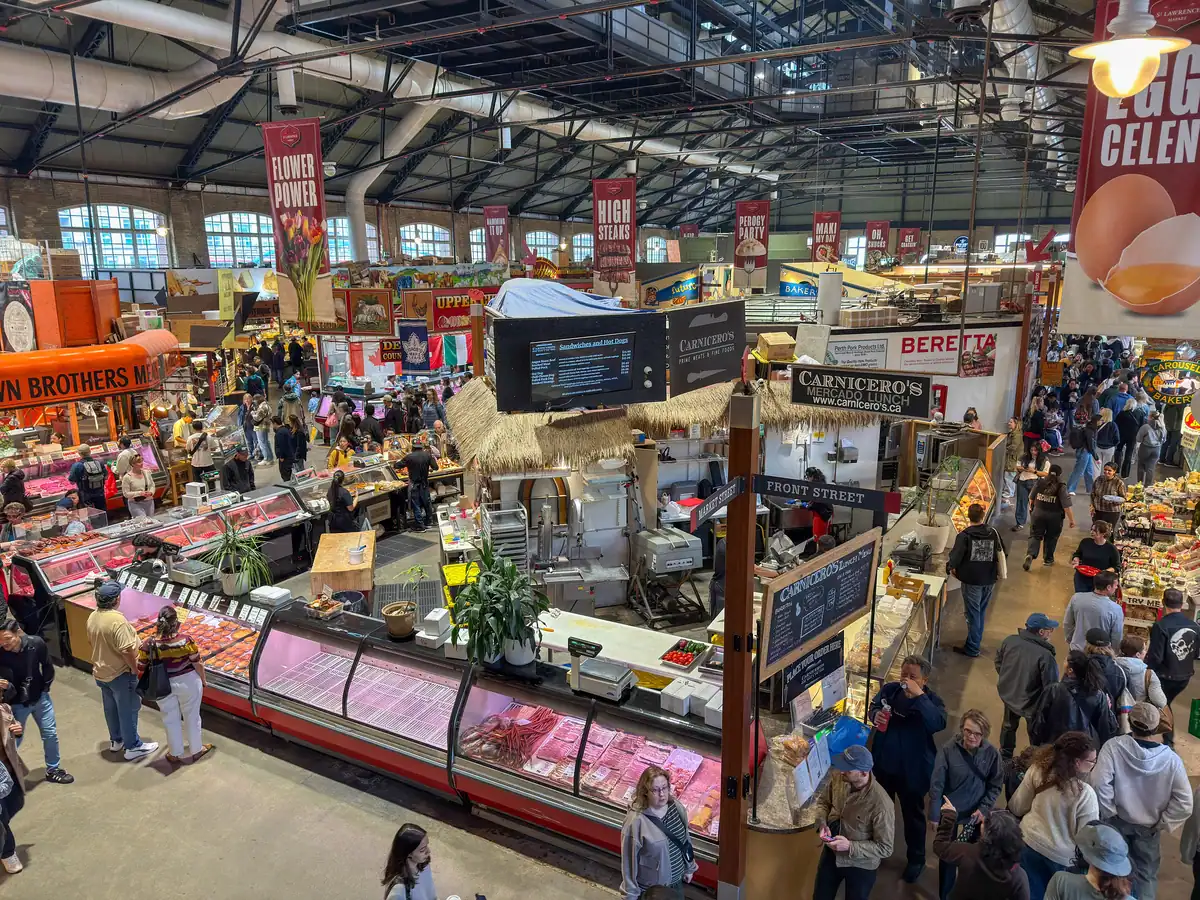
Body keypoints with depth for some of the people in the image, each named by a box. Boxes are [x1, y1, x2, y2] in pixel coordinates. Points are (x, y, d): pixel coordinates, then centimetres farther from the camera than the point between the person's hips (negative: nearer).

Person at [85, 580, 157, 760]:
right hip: (120, 674, -8)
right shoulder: (117, 620, -29)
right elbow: (127, 650, -29)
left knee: (111, 708, 23)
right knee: (128, 710, 6)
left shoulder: (92, 617, -3)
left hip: (101, 672, 8)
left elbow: (93, 642, 12)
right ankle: (133, 747, 16)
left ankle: (116, 740, 39)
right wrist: (135, 670, -16)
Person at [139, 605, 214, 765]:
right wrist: (203, 680, 4)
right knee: (191, 716, 18)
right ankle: (196, 750, 33)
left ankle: (175, 754, 33)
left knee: (171, 719, 19)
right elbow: (198, 664, -14)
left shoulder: (148, 644, -19)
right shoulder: (185, 640, -24)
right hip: (188, 683, -1)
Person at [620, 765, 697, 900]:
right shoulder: (636, 821, -28)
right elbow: (629, 858, -19)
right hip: (650, 889, -5)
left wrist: (689, 868, 15)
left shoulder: (676, 807, -10)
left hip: (676, 881, 5)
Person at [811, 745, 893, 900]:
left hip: (860, 866, -5)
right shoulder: (839, 778, -19)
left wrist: (850, 846, -31)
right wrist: (822, 824, -18)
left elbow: (885, 848, -23)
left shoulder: (881, 805, -35)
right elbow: (823, 800, 1)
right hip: (831, 853, 5)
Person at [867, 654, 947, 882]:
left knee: (913, 815, 17)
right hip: (883, 763, 4)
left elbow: (938, 723, -41)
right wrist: (875, 714, -17)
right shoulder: (889, 689, -11)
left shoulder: (932, 701, -21)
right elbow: (874, 706, 7)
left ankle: (916, 859, 41)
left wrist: (919, 696, -45)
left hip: (912, 770, -4)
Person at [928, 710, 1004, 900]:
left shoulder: (992, 753, -14)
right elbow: (936, 784, -15)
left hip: (976, 813, 2)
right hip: (949, 811, -2)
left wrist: (984, 809, -10)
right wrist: (934, 815, -13)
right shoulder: (948, 749, -20)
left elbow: (996, 785, -1)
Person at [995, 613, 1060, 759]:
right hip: (1031, 702, -6)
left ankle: (1005, 755, 48)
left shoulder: (1010, 640, -15)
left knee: (1009, 725, 29)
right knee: (1035, 732, 20)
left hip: (1009, 694, 6)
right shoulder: (1045, 656, -33)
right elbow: (1051, 686, -26)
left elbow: (998, 661, 2)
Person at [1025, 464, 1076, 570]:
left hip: (1038, 514, 2)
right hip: (1054, 517, -2)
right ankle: (1048, 559, 28)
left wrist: (1031, 507, 30)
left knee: (1035, 536, 6)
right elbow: (1066, 507, -14)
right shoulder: (1061, 487, -13)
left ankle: (1030, 555, -17)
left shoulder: (1040, 482, -2)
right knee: (1051, 538, 16)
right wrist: (1072, 520, -5)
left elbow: (1031, 498, 11)